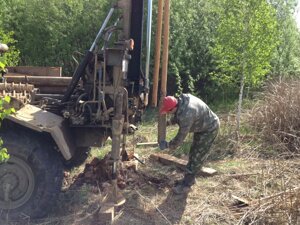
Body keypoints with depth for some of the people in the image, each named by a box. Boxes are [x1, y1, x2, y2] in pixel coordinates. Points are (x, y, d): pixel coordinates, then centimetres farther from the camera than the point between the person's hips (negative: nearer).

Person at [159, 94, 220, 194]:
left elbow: (181, 136, -27)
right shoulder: (180, 101, -12)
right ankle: (189, 179, 30)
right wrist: (168, 122, 0)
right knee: (193, 153, 17)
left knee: (197, 157, -4)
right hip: (201, 126, 10)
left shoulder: (186, 114, -38)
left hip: (209, 129, -10)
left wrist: (169, 145, -13)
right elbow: (177, 116, 10)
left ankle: (186, 184, 5)